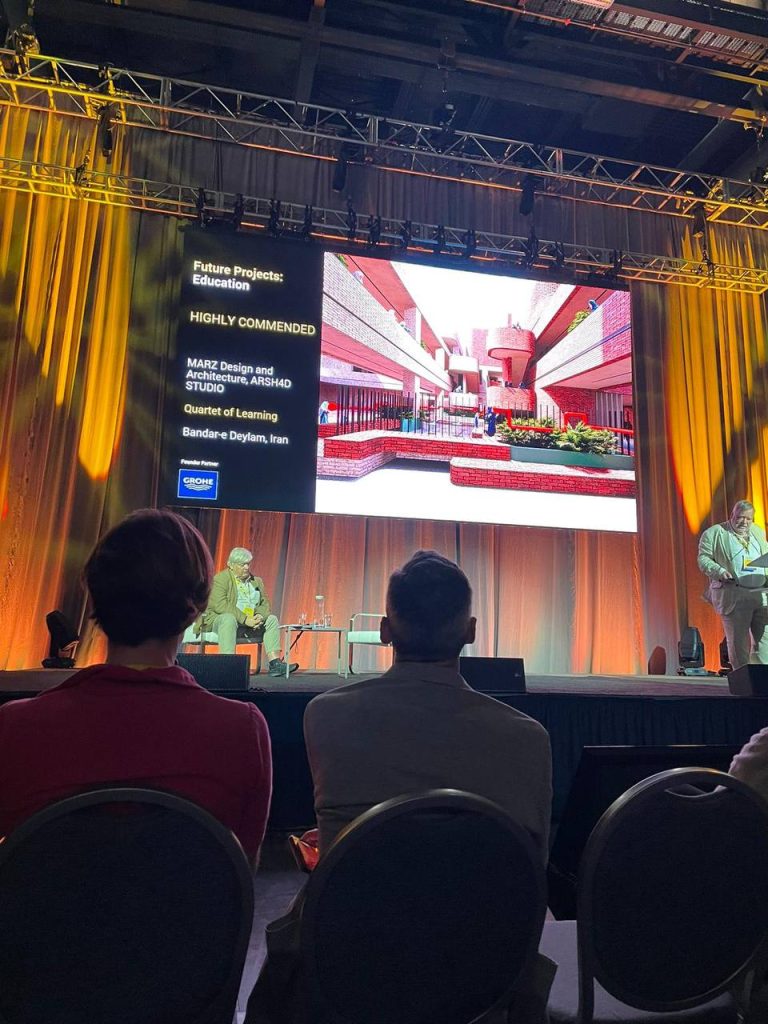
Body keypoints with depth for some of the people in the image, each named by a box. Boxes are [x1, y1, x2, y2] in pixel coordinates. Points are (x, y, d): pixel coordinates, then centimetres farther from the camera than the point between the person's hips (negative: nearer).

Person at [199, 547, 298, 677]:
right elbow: (220, 606, -20)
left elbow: (265, 604, 11)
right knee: (229, 618, -36)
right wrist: (244, 620, -26)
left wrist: (260, 616, -14)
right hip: (219, 620, -6)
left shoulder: (257, 581, 14)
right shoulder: (220, 579, -7)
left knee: (272, 619, -8)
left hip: (252, 622, 7)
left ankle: (275, 664, -18)